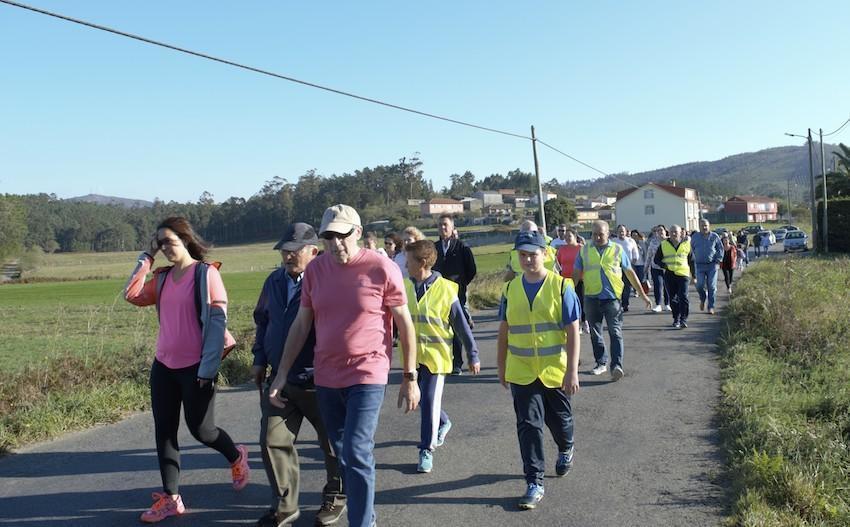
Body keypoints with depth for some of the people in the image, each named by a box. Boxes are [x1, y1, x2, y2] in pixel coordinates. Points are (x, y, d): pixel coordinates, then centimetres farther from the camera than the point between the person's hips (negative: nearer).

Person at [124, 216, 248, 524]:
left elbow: (217, 321, -14)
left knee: (200, 429, 4)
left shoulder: (206, 273, -11)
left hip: (195, 367, -6)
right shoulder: (162, 278, 9)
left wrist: (208, 368, -18)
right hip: (163, 365, 7)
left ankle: (236, 457, 33)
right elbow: (132, 295, 2)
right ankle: (171, 498, 15)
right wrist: (146, 257, 1)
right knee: (164, 431, 6)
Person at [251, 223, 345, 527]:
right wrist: (259, 359, 14)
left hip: (317, 382, -6)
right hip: (279, 380, 6)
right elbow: (262, 321, 17)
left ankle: (335, 498, 34)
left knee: (332, 444, 12)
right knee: (273, 442, 6)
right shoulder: (274, 281, 5)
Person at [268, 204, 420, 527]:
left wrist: (410, 378, -3)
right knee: (342, 453, 14)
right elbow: (300, 325, 7)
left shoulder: (382, 269, -10)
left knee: (357, 453, -12)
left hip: (367, 376, -5)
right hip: (325, 378, 5)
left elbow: (405, 325, -4)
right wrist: (282, 374, 5)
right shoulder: (315, 269, 1)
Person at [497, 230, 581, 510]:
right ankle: (535, 483, 7)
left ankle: (566, 449, 50)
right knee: (529, 426, -1)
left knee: (559, 419, 18)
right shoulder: (511, 288, 1)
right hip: (521, 373, 2)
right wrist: (502, 368, 11)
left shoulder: (561, 286, -9)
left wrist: (572, 371, -13)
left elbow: (573, 332, -10)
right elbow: (504, 332, 8)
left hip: (555, 372, -1)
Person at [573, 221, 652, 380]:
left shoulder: (617, 249, 5)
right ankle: (601, 363, 24)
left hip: (612, 297, -2)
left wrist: (643, 295, 10)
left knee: (615, 332, -9)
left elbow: (630, 273, 10)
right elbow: (576, 274, 10)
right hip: (591, 298, 2)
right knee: (595, 333, 11)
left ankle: (616, 366, -13)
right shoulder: (584, 250, 7)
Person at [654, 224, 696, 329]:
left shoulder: (686, 244, 5)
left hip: (683, 274, -2)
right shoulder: (664, 245, 6)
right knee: (673, 298, 7)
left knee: (683, 297, -10)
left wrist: (694, 276, 10)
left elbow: (691, 261, 11)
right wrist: (664, 265, -8)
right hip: (669, 275, 2)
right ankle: (676, 319, 19)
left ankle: (683, 320, -6)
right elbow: (657, 259, 12)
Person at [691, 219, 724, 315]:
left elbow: (720, 249, 8)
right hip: (700, 265, 1)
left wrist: (718, 261, 0)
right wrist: (695, 260, 9)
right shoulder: (695, 237, 7)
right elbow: (692, 250, 17)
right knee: (700, 285, -10)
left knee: (712, 287, -3)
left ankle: (711, 307, 6)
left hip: (712, 265, -1)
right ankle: (702, 299, 21)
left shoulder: (714, 236, 3)